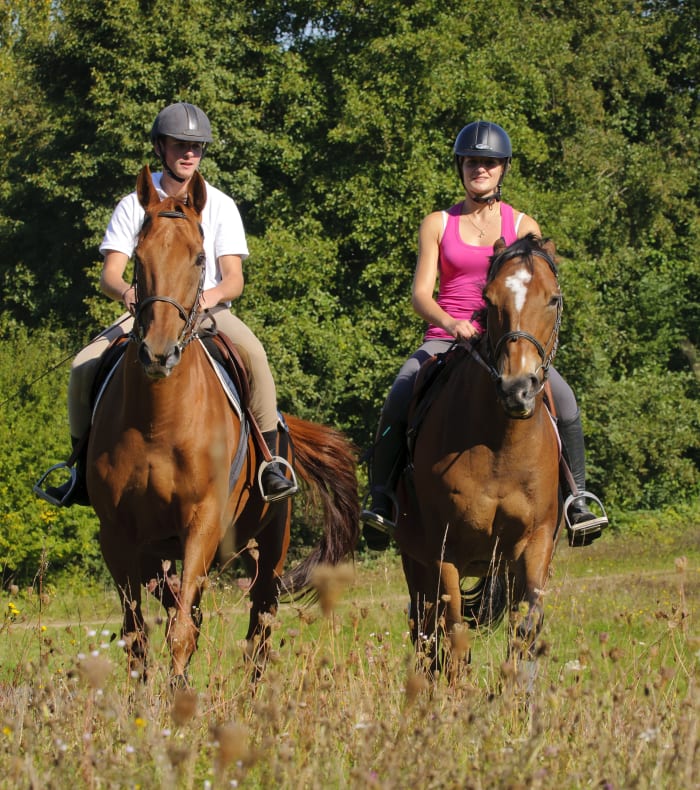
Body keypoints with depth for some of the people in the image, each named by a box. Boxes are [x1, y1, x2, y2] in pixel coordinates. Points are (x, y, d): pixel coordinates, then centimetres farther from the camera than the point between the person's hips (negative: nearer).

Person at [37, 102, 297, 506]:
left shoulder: (220, 206, 1)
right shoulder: (135, 205, 3)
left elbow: (235, 279, -5)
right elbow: (109, 275, -3)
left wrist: (215, 294, -31)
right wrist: (127, 291, -29)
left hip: (208, 309, -2)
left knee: (253, 353, -34)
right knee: (84, 366, -21)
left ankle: (272, 461, -27)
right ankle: (82, 470, -4)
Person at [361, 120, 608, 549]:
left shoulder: (523, 227, 10)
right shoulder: (438, 224, 9)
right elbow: (421, 293, 0)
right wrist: (451, 323, -21)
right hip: (446, 337, 0)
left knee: (564, 399, -24)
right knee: (399, 399, -28)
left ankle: (577, 499, -11)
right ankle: (381, 500, -19)